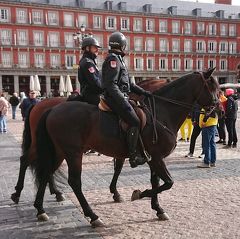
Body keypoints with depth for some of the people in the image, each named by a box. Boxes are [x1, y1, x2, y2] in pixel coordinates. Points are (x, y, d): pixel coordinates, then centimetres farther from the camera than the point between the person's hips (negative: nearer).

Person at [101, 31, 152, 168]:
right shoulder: (113, 59, -10)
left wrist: (143, 92, 17)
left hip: (120, 98, 11)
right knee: (135, 122, -17)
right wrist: (124, 103, -25)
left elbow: (129, 83, 25)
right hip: (115, 99, -11)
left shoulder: (119, 59, 23)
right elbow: (111, 85, -21)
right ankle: (133, 156, -14)